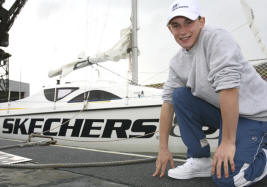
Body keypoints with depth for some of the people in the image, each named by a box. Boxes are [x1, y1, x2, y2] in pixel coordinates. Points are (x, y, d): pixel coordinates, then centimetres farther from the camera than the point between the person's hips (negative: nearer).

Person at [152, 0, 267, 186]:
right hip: (219, 111, 7)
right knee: (180, 95, -10)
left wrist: (228, 142, -29)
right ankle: (201, 161, -1)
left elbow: (228, 88, -30)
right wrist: (163, 148, 3)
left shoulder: (217, 38, -21)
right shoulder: (177, 62, 3)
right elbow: (168, 101, 4)